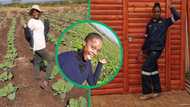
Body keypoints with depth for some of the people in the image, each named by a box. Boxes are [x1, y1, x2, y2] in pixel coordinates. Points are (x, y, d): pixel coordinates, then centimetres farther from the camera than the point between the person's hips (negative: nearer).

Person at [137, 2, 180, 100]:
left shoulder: (165, 22, 2)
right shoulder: (150, 24, 13)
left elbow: (177, 16, -8)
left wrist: (171, 7, -12)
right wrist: (142, 50, 15)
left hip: (157, 49, -6)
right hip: (149, 50, 6)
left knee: (146, 68, -14)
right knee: (153, 69, 9)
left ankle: (147, 92, -6)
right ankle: (157, 90, 20)